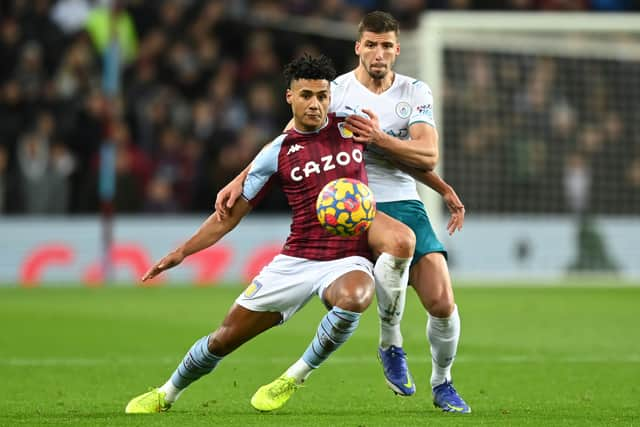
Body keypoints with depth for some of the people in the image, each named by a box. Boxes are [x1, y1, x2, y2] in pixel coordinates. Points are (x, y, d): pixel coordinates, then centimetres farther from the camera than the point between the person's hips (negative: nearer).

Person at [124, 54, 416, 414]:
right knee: (226, 336, 4)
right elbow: (233, 212, 7)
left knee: (353, 297, -39)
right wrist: (182, 252, 0)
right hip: (296, 260, 1)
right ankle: (167, 394, 33)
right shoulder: (277, 153, 2)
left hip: (349, 261, -1)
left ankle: (296, 377, -14)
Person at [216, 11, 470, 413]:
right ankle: (391, 347, -6)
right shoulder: (335, 92, 1)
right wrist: (241, 180, -11)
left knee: (442, 302, -11)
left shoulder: (416, 92, 6)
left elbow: (427, 156, -5)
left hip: (404, 203, 3)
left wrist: (379, 138, -19)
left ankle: (442, 383, 17)